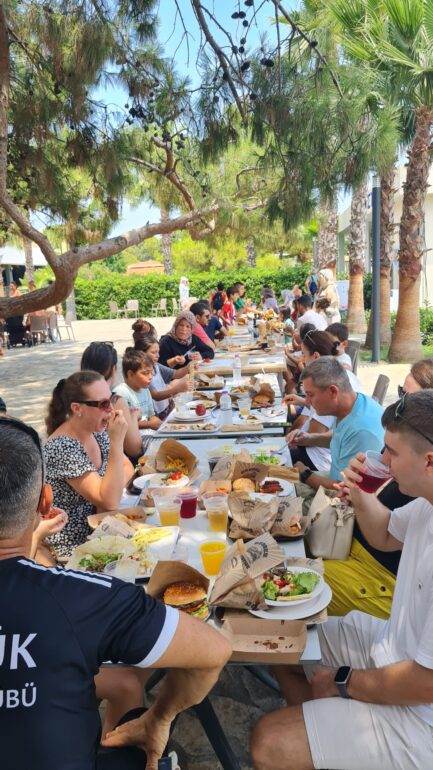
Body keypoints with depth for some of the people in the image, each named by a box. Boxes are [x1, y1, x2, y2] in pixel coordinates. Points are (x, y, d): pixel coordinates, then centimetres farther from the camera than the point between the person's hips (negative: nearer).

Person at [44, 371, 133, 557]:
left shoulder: (96, 430, -2)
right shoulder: (63, 447, -26)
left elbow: (127, 468, 8)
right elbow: (110, 502, -28)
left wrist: (108, 493, -12)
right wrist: (117, 441, -33)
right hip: (72, 546, -7)